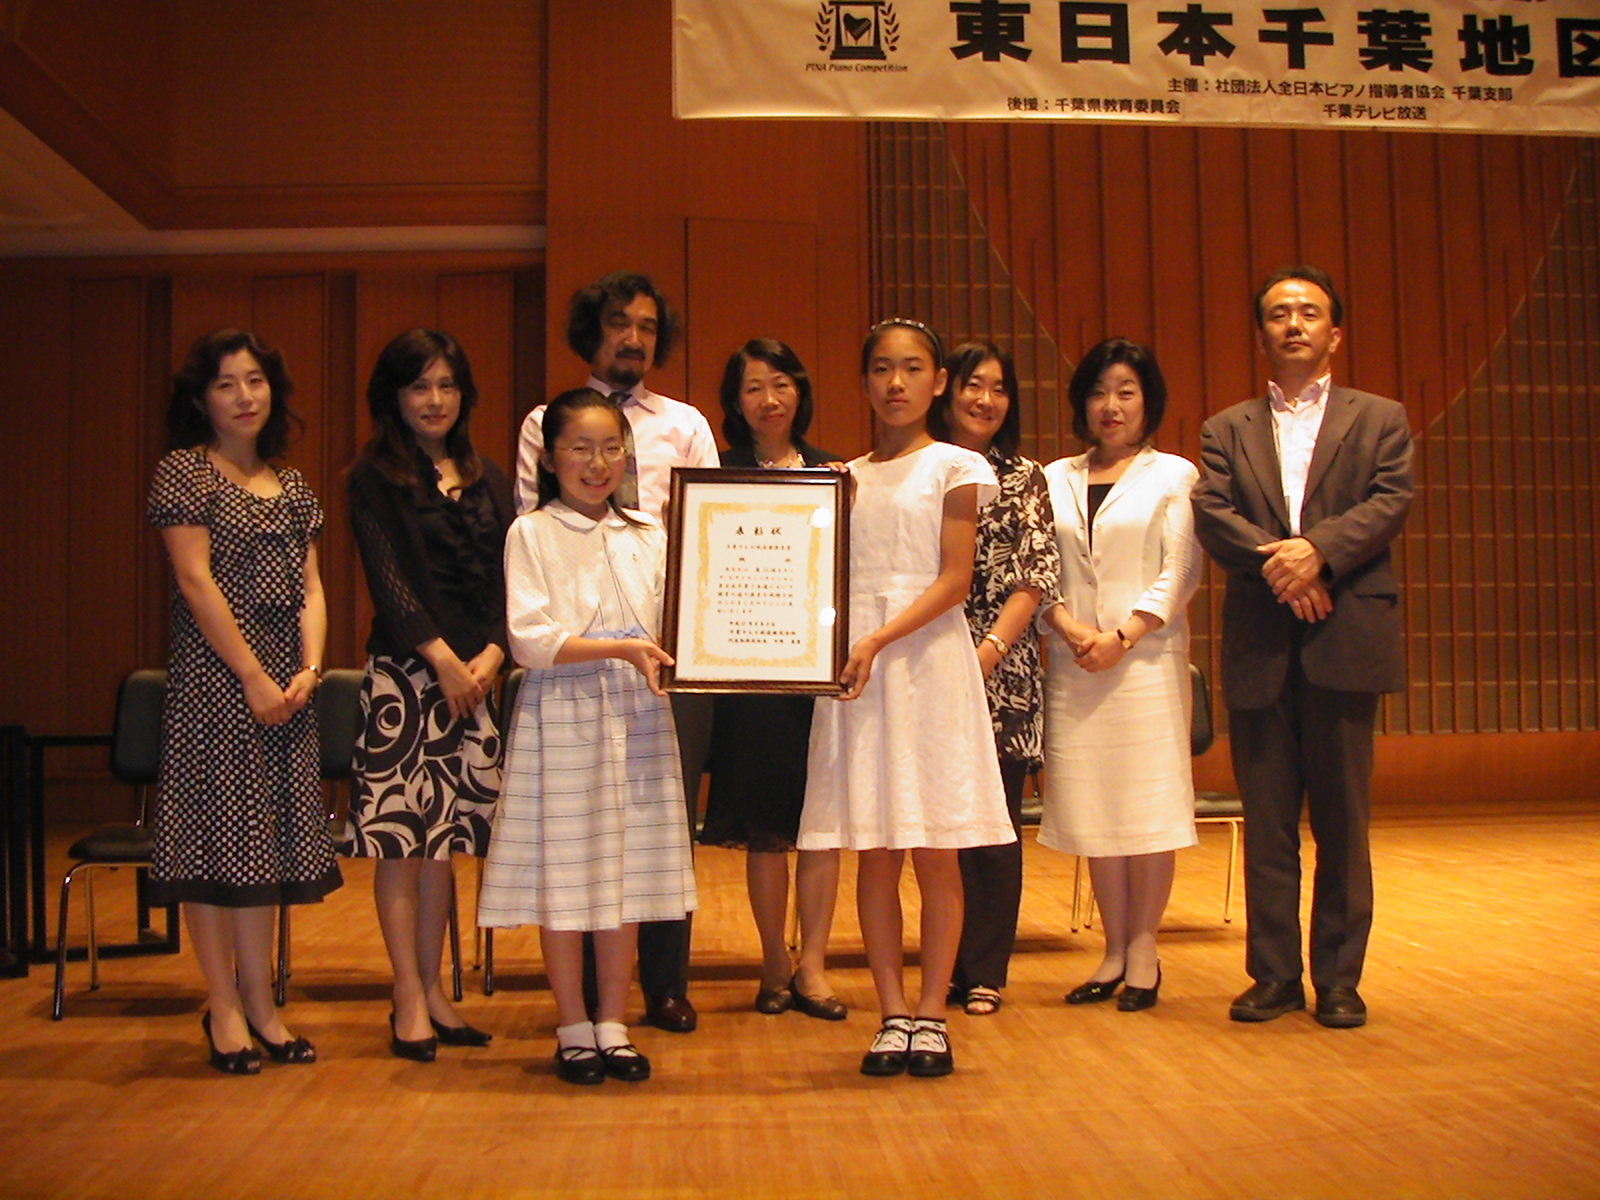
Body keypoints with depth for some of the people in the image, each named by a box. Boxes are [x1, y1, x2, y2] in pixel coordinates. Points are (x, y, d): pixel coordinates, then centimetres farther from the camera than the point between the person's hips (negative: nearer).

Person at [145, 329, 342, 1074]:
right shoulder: (183, 472, -2)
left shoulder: (292, 487, 16)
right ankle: (224, 1007, 5)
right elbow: (196, 580, -10)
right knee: (215, 831, -3)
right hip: (213, 674, -6)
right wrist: (252, 676, -14)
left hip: (284, 681, 6)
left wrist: (310, 668, -5)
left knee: (268, 836, 8)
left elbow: (310, 587, 12)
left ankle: (261, 1004, 15)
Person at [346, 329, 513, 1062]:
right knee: (399, 834, -2)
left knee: (446, 836, 8)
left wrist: (491, 655, -7)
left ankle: (431, 990, 17)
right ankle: (409, 999, 6)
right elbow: (387, 577, -8)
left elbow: (509, 580, 8)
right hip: (404, 673, -4)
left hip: (476, 675, 4)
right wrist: (441, 657, -14)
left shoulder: (487, 480, 15)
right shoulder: (374, 477, 1)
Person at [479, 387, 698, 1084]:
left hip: (638, 716, 3)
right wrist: (619, 649, -19)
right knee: (564, 875, 0)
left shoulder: (648, 538, 14)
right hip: (561, 717, -3)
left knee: (629, 872, 4)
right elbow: (531, 639, -9)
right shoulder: (531, 534, 1)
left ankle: (613, 1025, 16)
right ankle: (573, 1029, 14)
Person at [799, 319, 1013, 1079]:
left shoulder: (955, 467, 4)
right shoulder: (847, 477, 15)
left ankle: (930, 1014, 7)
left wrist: (881, 640, -16)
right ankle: (892, 1014, 9)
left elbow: (955, 579, -6)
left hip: (929, 654, -3)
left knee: (935, 852, -1)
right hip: (856, 661, 3)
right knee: (875, 853, 3)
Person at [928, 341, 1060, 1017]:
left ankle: (984, 973, 10)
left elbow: (1038, 576, -1)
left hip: (1003, 668, -1)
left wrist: (991, 648, -11)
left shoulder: (1024, 480, 7)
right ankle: (952, 968, 13)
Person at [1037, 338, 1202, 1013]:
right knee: (1091, 806, 4)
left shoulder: (1174, 475, 5)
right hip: (1074, 662, 3)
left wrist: (1124, 635, -14)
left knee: (1147, 802, -3)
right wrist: (1067, 625, -10)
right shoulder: (1055, 480, 14)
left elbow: (1180, 572, -3)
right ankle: (1114, 951, 14)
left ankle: (1143, 952, 8)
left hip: (1147, 656, -3)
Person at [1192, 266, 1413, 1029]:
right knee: (1266, 823, 5)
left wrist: (1318, 550, -20)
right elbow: (1210, 514, -1)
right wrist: (1274, 560, -18)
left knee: (1342, 823, 3)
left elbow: (1391, 504, -4)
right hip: (1259, 647, 1)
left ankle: (1338, 980, 13)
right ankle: (1273, 975, 14)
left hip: (1346, 641, -1)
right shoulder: (1227, 429, 15)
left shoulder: (1379, 419, 12)